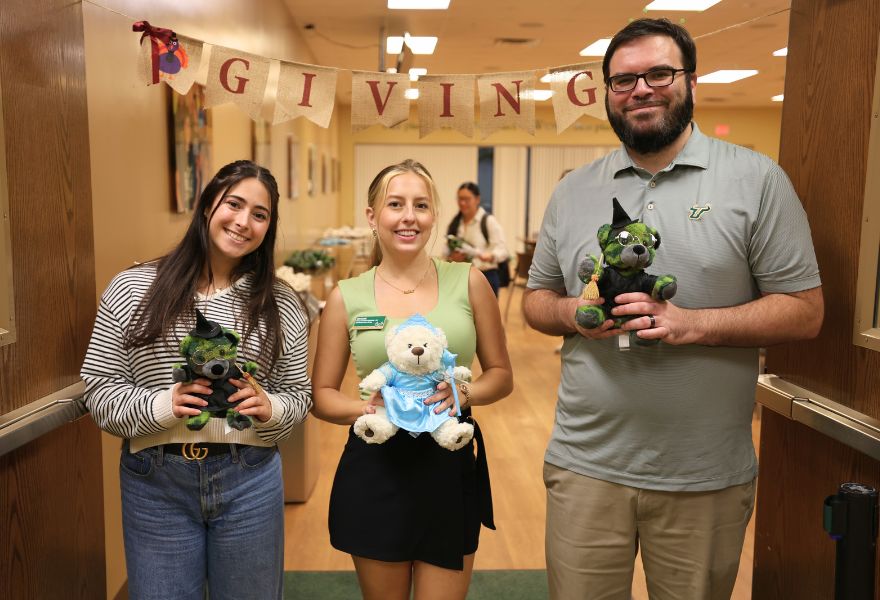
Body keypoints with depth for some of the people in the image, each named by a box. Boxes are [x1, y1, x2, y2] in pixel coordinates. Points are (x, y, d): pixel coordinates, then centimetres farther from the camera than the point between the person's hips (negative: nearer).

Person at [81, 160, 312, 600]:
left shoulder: (282, 306, 2)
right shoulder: (131, 288, -3)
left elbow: (298, 396, 6)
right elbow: (99, 388, -2)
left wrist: (269, 408, -16)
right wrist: (161, 406, -20)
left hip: (249, 481, 1)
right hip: (155, 480, -1)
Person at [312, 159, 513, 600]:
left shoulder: (468, 282, -1)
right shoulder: (346, 298, -2)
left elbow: (501, 375, 5)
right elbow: (322, 395, 4)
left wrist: (464, 393, -16)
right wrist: (366, 408, -17)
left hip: (451, 467, 0)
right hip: (374, 470, 1)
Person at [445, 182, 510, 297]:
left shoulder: (489, 221, -4)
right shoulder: (455, 223, 10)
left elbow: (501, 249, -9)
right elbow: (447, 249, 13)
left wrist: (490, 256, -30)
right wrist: (451, 256, -10)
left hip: (486, 276, -4)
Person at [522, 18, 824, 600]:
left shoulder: (757, 179, -3)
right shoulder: (573, 191, 7)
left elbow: (805, 311, -5)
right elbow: (537, 300, 13)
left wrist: (691, 323, -20)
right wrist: (573, 312, -11)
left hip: (707, 478, -2)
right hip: (585, 465, 2)